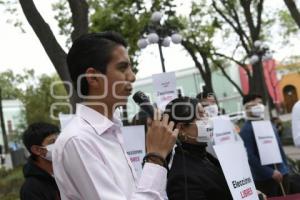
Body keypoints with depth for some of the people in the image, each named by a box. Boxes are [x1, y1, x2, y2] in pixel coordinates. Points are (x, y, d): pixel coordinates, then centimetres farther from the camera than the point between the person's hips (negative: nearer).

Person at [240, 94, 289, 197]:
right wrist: (270, 172, -18)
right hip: (264, 178, -7)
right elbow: (250, 157, -18)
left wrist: (285, 168, 12)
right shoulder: (247, 129, -12)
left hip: (281, 173, 7)